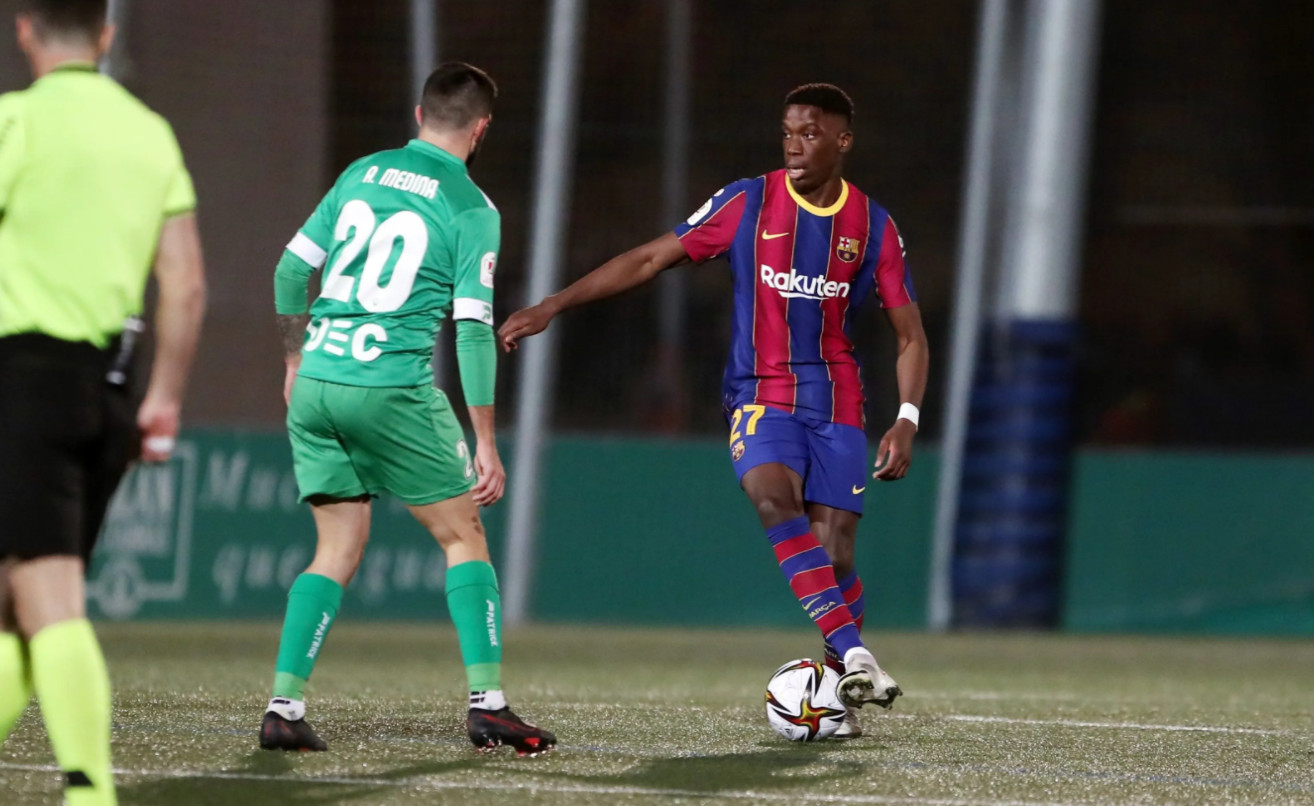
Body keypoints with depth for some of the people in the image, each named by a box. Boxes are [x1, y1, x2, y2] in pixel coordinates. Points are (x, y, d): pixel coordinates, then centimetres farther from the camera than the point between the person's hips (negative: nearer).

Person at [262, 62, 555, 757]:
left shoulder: (360, 174, 12)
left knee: (338, 549, 13)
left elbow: (291, 270, 13)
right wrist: (485, 443, -6)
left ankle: (283, 708, 3)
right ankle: (486, 703, -1)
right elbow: (473, 328, -9)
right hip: (393, 387, -5)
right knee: (463, 537, 7)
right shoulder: (471, 209, -3)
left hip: (316, 385, 5)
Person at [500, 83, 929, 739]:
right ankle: (854, 654, -40)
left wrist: (907, 420, -7)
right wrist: (553, 306, -4)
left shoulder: (873, 227, 4)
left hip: (837, 406, 2)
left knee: (834, 550, -8)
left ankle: (836, 695, 9)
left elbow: (910, 336, 8)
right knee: (774, 499, -30)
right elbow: (652, 259, 2)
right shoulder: (748, 203, 0)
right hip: (761, 396, -2)